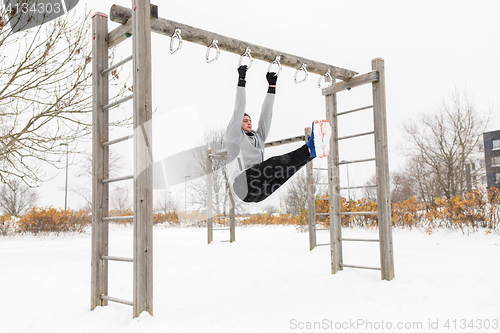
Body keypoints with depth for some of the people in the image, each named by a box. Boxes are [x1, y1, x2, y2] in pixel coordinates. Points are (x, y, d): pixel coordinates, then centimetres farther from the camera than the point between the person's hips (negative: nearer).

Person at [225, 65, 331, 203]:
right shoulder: (233, 134, 15)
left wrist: (272, 86, 28)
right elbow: (239, 109, 7)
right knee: (273, 164, -33)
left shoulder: (259, 137, 31)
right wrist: (241, 80, 8)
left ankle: (313, 150, -46)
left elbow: (266, 114, 28)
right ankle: (310, 148, -54)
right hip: (243, 185, -6)